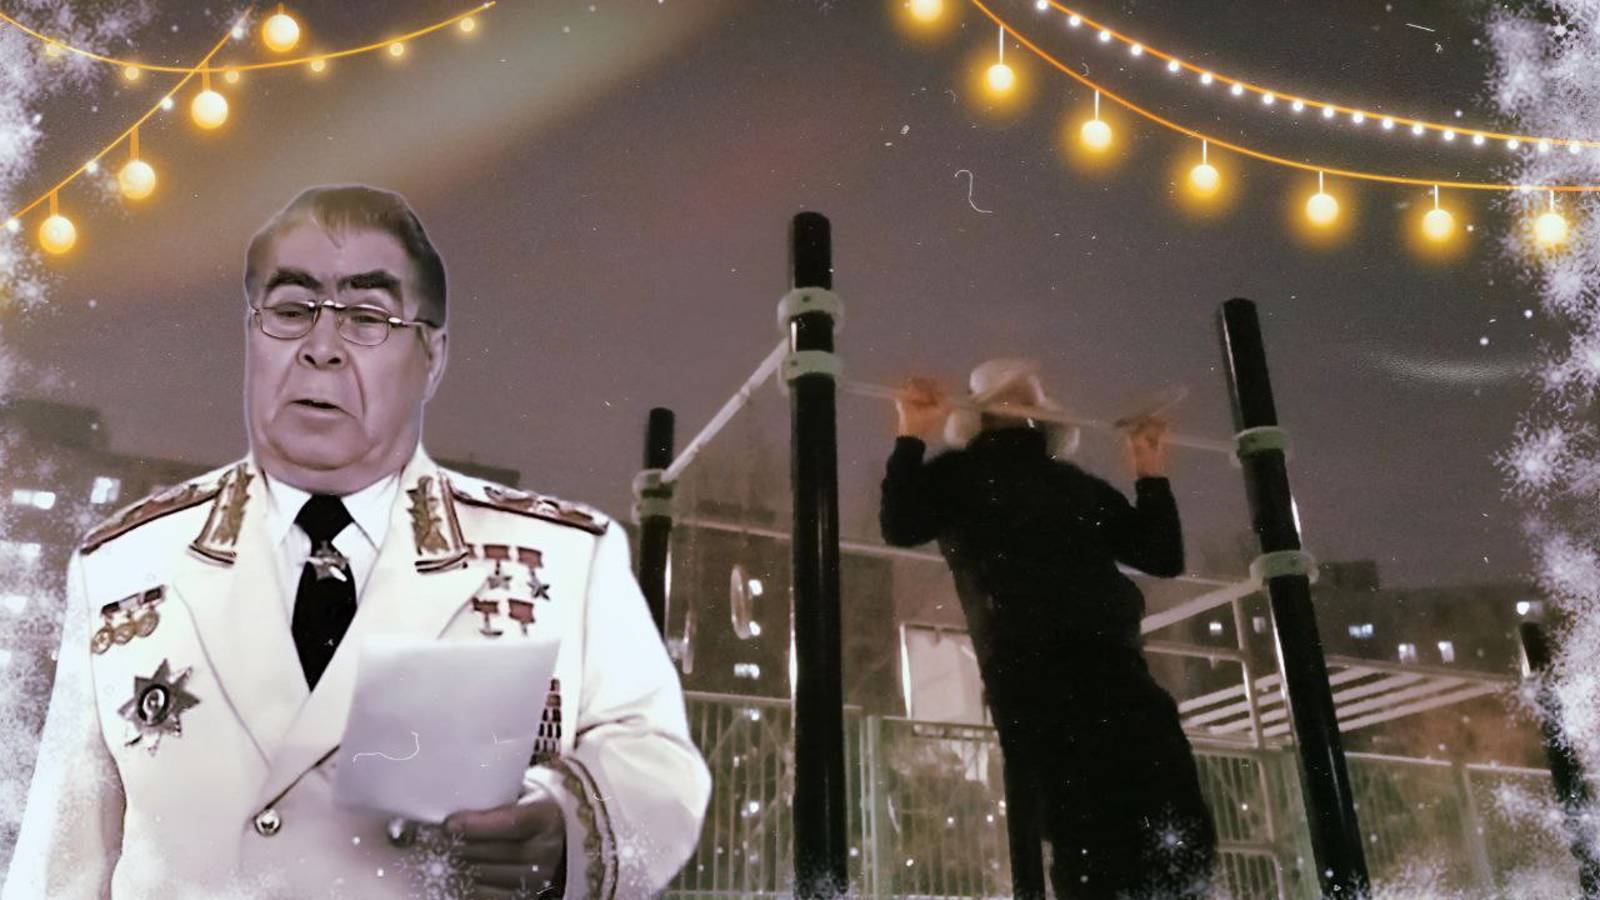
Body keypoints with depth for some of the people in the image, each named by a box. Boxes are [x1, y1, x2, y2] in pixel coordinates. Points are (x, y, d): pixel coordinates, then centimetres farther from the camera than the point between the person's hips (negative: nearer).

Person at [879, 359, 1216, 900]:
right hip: (1028, 672, -4)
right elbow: (900, 526, -1)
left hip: (1114, 664, 5)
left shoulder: (1079, 485, 30)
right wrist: (913, 439, -3)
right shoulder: (961, 475, 18)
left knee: (1181, 839, -6)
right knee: (1087, 845, -12)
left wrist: (1152, 473, 24)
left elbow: (1163, 557, 27)